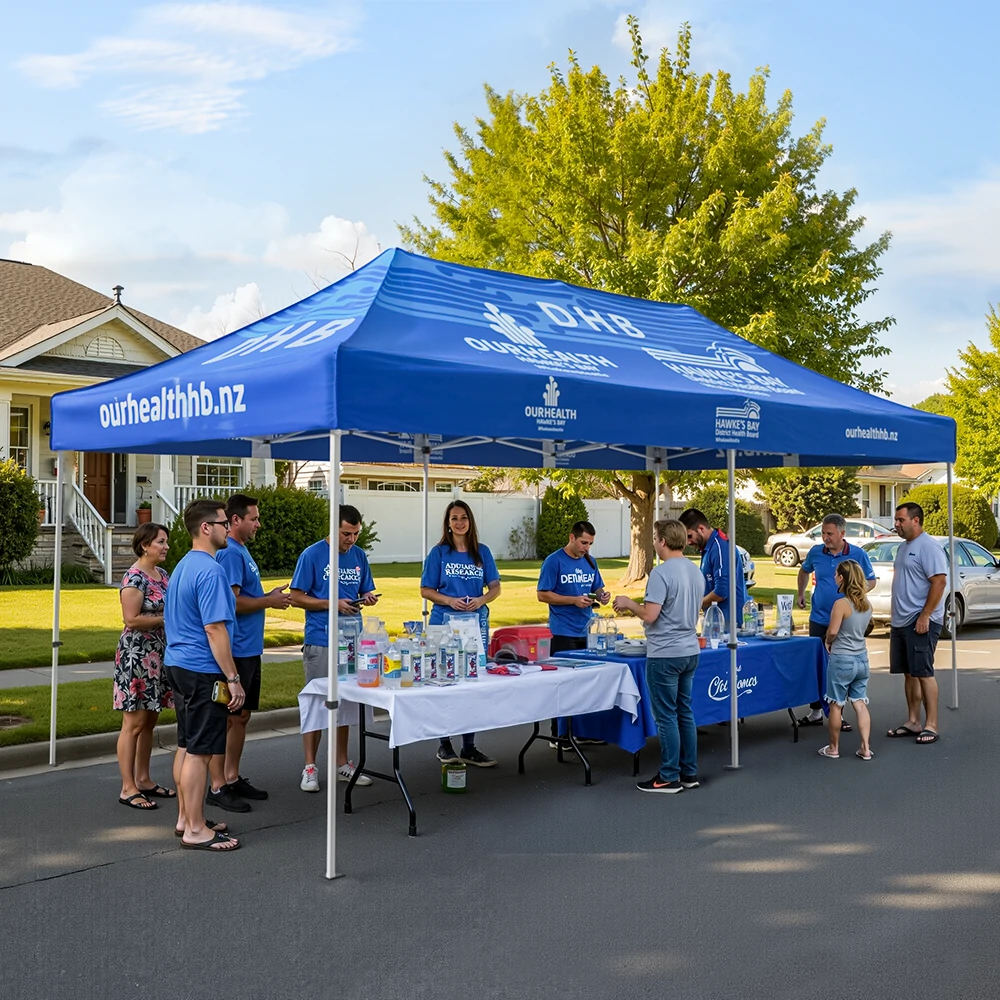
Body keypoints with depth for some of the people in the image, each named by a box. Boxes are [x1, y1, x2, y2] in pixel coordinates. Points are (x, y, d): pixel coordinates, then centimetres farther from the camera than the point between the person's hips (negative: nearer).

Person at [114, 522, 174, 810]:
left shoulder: (162, 574, 12)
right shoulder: (134, 578, -14)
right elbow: (132, 619, -20)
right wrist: (167, 619, -15)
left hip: (159, 656, 9)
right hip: (137, 656, -9)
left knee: (150, 721, 13)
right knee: (134, 722, -4)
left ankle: (143, 780, 22)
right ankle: (128, 789, 1)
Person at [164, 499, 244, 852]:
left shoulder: (183, 566, 14)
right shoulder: (210, 571, -18)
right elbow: (214, 629, -22)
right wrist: (233, 679, -18)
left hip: (179, 664, 10)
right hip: (202, 671, -10)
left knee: (186, 746, 16)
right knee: (199, 751, -3)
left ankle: (186, 818, 26)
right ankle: (196, 830, 3)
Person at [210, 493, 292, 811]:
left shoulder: (242, 551, 15)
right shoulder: (229, 553, -16)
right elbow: (232, 602, -23)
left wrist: (268, 596, 8)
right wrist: (269, 602, -13)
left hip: (249, 649, 10)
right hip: (236, 650, -10)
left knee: (242, 715, 16)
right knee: (228, 718, -3)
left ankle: (233, 778, 25)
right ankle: (217, 787, 4)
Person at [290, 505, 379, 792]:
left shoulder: (359, 556, 9)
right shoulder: (312, 555, -7)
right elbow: (296, 597, -7)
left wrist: (367, 598, -7)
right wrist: (333, 604, -17)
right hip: (320, 641, -5)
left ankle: (342, 764, 22)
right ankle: (310, 767, 8)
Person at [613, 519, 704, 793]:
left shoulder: (661, 572, -18)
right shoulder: (696, 571, 9)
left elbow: (650, 615, -22)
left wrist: (628, 603, -3)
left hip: (665, 654, -8)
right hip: (689, 651, 8)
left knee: (667, 716, -1)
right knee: (685, 713, 14)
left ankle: (669, 777, 6)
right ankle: (689, 773, 20)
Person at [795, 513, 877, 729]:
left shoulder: (858, 555, -7)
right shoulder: (816, 552, -1)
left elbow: (871, 580, 3)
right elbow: (804, 571, 19)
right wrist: (801, 594, 14)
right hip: (818, 619, 2)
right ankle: (816, 711, 19)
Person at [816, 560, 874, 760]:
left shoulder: (841, 604, -18)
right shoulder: (867, 604, 4)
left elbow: (833, 631, -20)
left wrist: (827, 641, 1)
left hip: (842, 660, -6)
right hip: (861, 659, 6)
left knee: (836, 705, 6)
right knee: (860, 703, 11)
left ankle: (833, 748, 15)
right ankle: (865, 748, 7)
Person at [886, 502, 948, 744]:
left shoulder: (928, 547, -13)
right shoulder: (903, 547, 16)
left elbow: (940, 581, -20)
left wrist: (925, 616, -22)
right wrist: (893, 615, 20)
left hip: (921, 622, -9)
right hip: (901, 622, 9)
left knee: (923, 673, -7)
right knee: (909, 674, 12)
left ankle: (931, 726, -1)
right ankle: (912, 722, 18)